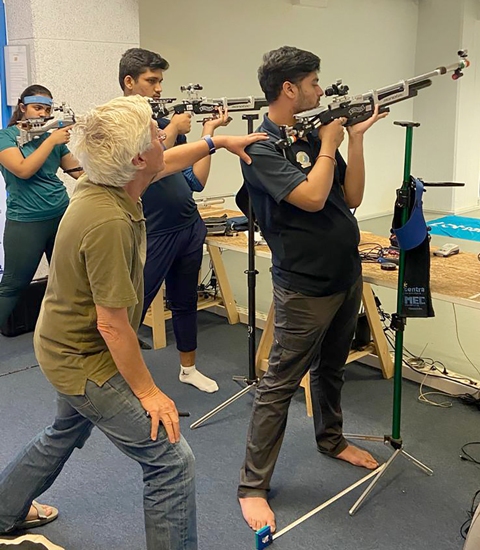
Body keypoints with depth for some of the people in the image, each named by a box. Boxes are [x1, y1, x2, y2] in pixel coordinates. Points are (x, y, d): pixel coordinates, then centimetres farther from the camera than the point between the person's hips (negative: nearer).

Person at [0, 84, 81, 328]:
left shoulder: (53, 136, 9)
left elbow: (78, 171, 10)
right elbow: (23, 170, -19)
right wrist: (51, 141, -18)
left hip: (61, 215, 5)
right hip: (25, 222, -5)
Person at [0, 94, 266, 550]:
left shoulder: (100, 183, -7)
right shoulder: (109, 221, -35)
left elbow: (164, 164, 16)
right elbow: (112, 325, -29)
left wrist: (216, 142, 19)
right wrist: (147, 392, -19)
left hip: (69, 345, 10)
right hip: (85, 360, -10)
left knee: (65, 435, 34)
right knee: (171, 460, -5)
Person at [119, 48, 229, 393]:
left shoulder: (166, 121, 11)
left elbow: (195, 180, 7)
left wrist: (208, 133, 1)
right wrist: (173, 130, -14)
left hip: (190, 227, 7)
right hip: (151, 234, -6)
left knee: (185, 303, 17)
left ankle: (189, 368, 32)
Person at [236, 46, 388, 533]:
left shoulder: (313, 136, 8)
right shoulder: (261, 148, -15)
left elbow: (351, 197, 7)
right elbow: (312, 197, -26)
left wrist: (355, 138, 0)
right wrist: (329, 143, -11)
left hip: (347, 277, 8)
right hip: (306, 287, -8)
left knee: (331, 368, 24)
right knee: (279, 385, -2)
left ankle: (331, 439, 46)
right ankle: (252, 486, 9)